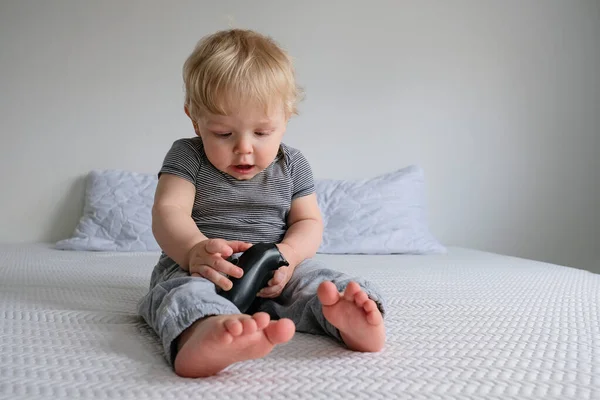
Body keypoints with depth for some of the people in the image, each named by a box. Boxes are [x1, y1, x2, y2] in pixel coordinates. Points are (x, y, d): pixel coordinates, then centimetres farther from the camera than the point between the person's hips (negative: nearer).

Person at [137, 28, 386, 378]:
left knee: (315, 279, -24)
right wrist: (194, 249, -38)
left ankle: (345, 314, -56)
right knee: (187, 292, -36)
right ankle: (203, 331, -69)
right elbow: (168, 212, -13)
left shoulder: (292, 165, 7)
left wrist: (288, 254, -21)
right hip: (196, 267, -3)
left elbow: (309, 222, 4)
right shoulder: (187, 157, -1)